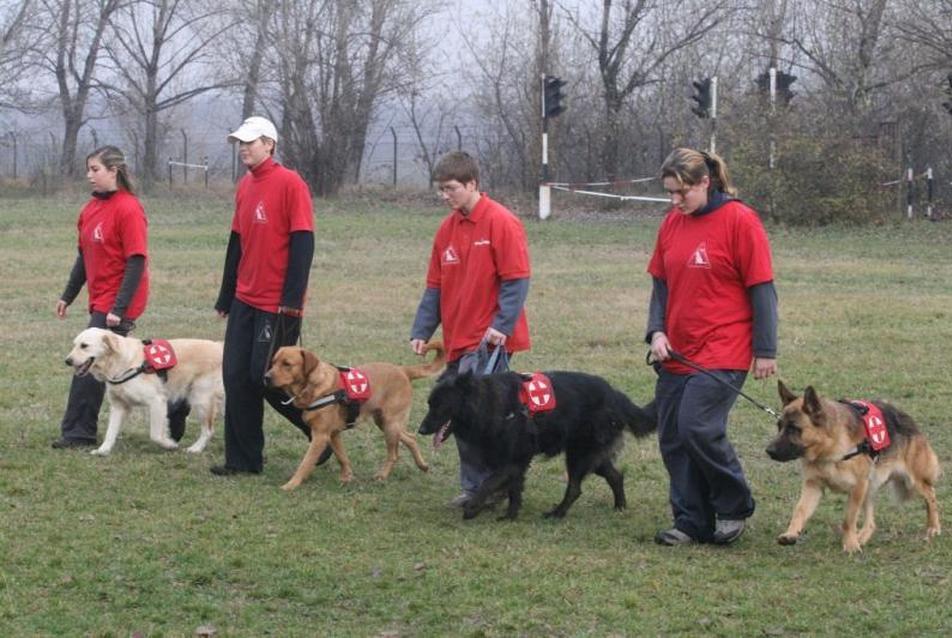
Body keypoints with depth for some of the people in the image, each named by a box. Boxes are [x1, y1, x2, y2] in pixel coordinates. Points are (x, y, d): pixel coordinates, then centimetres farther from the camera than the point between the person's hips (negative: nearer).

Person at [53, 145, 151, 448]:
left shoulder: (128, 209, -16)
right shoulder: (91, 208, 10)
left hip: (116, 305, -8)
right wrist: (68, 296, 18)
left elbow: (137, 262, -19)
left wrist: (119, 307, -22)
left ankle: (77, 433, -1)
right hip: (100, 301, 8)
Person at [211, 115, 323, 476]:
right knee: (236, 378, 4)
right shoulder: (245, 187, 12)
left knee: (265, 377, -6)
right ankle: (243, 459, 10)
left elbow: (303, 244, -15)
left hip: (278, 306, -8)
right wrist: (226, 297, 18)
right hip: (245, 301, 8)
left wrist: (292, 299, -20)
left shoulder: (289, 184, -11)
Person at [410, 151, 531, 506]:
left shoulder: (502, 223, -9)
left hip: (489, 342, -7)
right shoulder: (447, 229, 12)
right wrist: (421, 331, 7)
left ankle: (477, 487, -2)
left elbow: (516, 280, -13)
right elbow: (435, 286, 15)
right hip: (458, 341, 7)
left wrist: (502, 326, -21)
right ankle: (477, 486, 16)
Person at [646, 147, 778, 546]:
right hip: (676, 352, 7)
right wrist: (657, 332, 1)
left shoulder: (739, 220, -8)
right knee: (671, 437, 3)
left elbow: (761, 289, -7)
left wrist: (765, 351, -8)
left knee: (698, 427, -17)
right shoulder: (672, 223, 10)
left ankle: (735, 508, 4)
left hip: (722, 351, -7)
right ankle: (692, 523, 14)